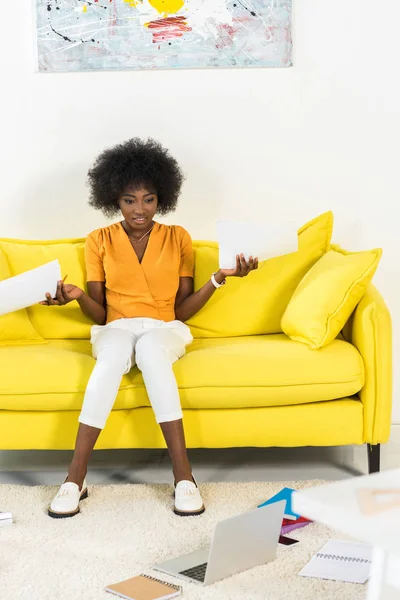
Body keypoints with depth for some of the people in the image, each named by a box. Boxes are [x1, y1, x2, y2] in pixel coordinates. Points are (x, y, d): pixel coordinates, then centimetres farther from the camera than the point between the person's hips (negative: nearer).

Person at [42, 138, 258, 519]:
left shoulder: (178, 238, 5)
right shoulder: (99, 241, 5)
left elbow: (182, 311, 3)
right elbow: (99, 315, 4)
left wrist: (218, 278, -9)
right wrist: (77, 297, -17)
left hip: (165, 330, 0)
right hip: (116, 330, 0)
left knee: (150, 349, -38)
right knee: (112, 356, -37)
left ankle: (183, 475, -41)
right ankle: (75, 478, -36)